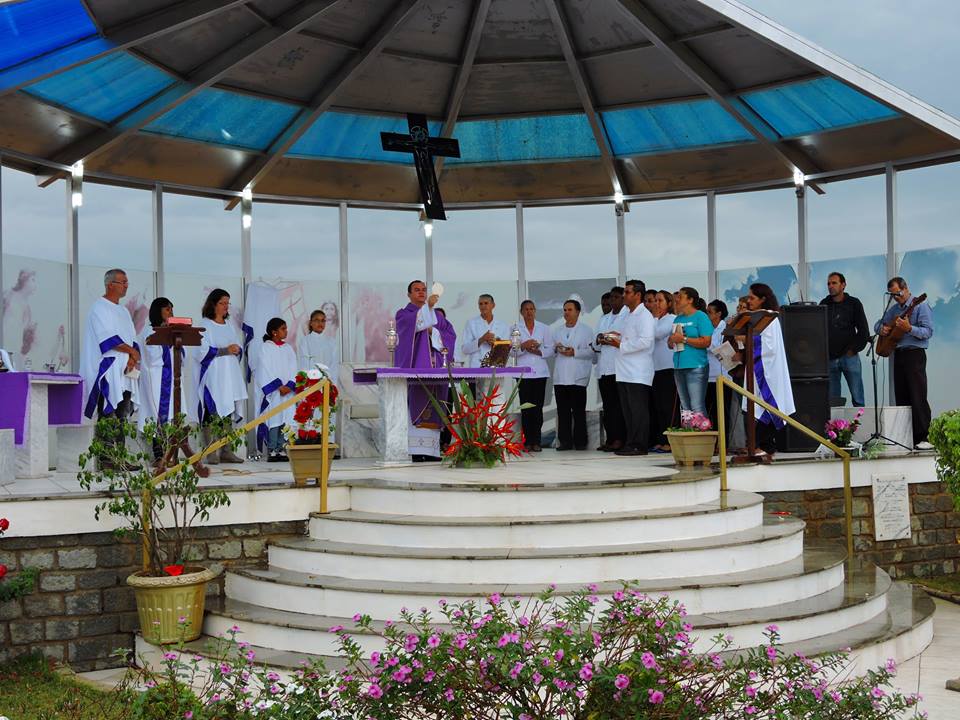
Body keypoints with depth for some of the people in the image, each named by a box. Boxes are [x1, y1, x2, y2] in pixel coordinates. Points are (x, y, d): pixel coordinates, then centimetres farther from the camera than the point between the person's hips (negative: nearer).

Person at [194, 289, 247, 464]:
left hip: (230, 376, 6)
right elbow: (202, 351, -11)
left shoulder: (230, 326, 19)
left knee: (228, 413, 3)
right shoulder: (204, 326, -2)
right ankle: (211, 452, -7)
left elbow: (239, 348, 20)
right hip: (212, 376, -6)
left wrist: (237, 350, -3)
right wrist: (225, 350, -15)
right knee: (212, 414, -9)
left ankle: (226, 451, 6)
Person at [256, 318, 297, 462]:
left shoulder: (288, 349, 14)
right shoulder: (265, 348, 0)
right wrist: (279, 386, -12)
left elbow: (293, 369, 8)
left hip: (288, 391, 4)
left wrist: (289, 386, -8)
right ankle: (271, 450, -2)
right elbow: (266, 370, -7)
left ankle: (281, 449, 6)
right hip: (272, 392, -4)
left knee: (285, 419, 1)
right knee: (273, 419, -6)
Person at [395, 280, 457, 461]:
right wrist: (427, 306, -26)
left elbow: (451, 334, 7)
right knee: (415, 406, -11)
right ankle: (414, 450, -13)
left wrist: (433, 332, -7)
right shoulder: (403, 314, 7)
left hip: (435, 367, 4)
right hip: (413, 367, -4)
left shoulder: (437, 315, 20)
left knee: (432, 409, -1)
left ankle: (430, 449, -1)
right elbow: (416, 322, -16)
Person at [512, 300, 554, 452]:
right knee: (525, 407, -5)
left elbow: (550, 350, 9)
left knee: (538, 407, -3)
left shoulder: (544, 328, 13)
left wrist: (538, 351, -8)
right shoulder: (515, 328, 10)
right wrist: (523, 346, -13)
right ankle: (527, 441, -1)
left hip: (540, 372, 1)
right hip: (523, 372, -1)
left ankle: (536, 441, 1)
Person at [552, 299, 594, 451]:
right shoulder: (558, 330, 20)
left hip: (578, 377, -5)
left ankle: (580, 442, 3)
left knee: (579, 411, -2)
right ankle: (565, 441, 7)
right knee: (563, 411, 3)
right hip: (560, 377, 5)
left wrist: (574, 352, -14)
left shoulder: (586, 329, 3)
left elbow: (592, 351, -6)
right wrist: (556, 348, 0)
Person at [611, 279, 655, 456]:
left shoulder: (644, 315, -8)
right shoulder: (629, 316, 21)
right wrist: (619, 337, 10)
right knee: (628, 411, 10)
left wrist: (622, 345, -14)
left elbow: (645, 341, -19)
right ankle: (629, 444, 14)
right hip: (625, 372, 9)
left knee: (638, 410, -6)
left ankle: (639, 445, -4)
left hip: (638, 373, -9)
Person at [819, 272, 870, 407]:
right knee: (832, 400, 3)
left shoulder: (853, 303, 3)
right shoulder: (824, 304, 10)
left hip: (849, 356, -2)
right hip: (829, 358, 3)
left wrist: (854, 349, -4)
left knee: (857, 399, -3)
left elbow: (863, 330, 2)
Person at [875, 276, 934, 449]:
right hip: (897, 355, 7)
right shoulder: (893, 309, 17)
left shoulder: (920, 306, -6)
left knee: (917, 398, -11)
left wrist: (909, 328, -28)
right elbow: (878, 324, 26)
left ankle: (923, 438, -12)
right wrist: (881, 329, 3)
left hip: (914, 354, -7)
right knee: (901, 398, 8)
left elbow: (928, 332, -13)